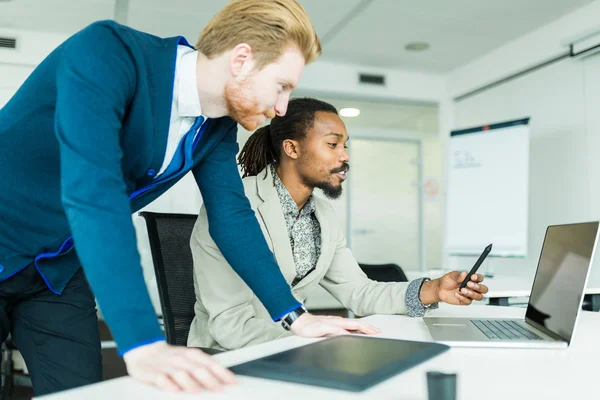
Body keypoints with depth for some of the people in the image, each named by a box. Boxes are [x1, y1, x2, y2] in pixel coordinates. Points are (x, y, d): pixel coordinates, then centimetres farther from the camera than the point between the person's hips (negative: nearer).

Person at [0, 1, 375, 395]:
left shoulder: (219, 128, -6)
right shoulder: (108, 52, -28)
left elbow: (232, 216, -3)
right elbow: (91, 191, -39)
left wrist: (294, 315, -9)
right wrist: (143, 345, -45)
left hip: (59, 269, 6)